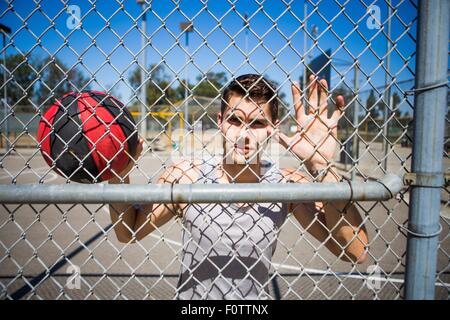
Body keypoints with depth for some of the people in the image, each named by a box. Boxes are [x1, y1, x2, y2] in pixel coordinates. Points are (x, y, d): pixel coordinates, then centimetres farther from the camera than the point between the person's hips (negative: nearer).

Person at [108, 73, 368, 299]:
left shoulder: (289, 183, -12)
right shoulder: (185, 176, -12)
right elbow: (128, 232, -3)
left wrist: (323, 168, -29)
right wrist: (119, 177, -20)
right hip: (190, 295, 1)